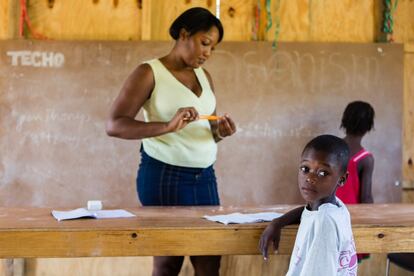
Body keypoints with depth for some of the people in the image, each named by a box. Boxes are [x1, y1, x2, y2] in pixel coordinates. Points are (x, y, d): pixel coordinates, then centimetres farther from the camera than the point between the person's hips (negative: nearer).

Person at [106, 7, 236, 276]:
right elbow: (114, 125, -18)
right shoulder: (149, 72, -8)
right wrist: (168, 125, -30)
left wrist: (220, 131, -7)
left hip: (205, 177, 6)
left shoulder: (204, 76, 12)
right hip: (164, 177, -6)